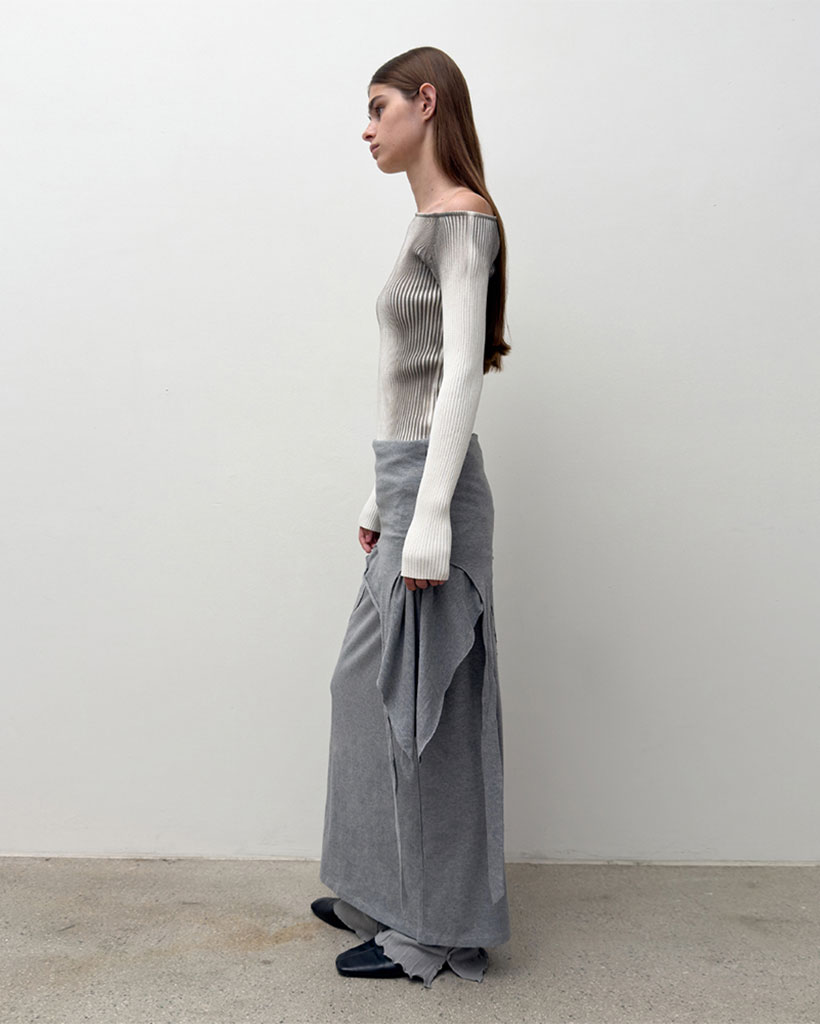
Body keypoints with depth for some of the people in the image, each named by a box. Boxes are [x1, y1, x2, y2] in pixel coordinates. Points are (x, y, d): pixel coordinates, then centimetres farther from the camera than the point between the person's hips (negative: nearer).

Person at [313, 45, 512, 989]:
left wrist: (430, 519, -22)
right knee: (372, 689, 15)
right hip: (405, 482, 10)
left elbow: (461, 373, -17)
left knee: (420, 703, -1)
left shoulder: (461, 218, -9)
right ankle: (388, 897, 31)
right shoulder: (431, 222, 18)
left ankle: (434, 934, 16)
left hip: (432, 484, -10)